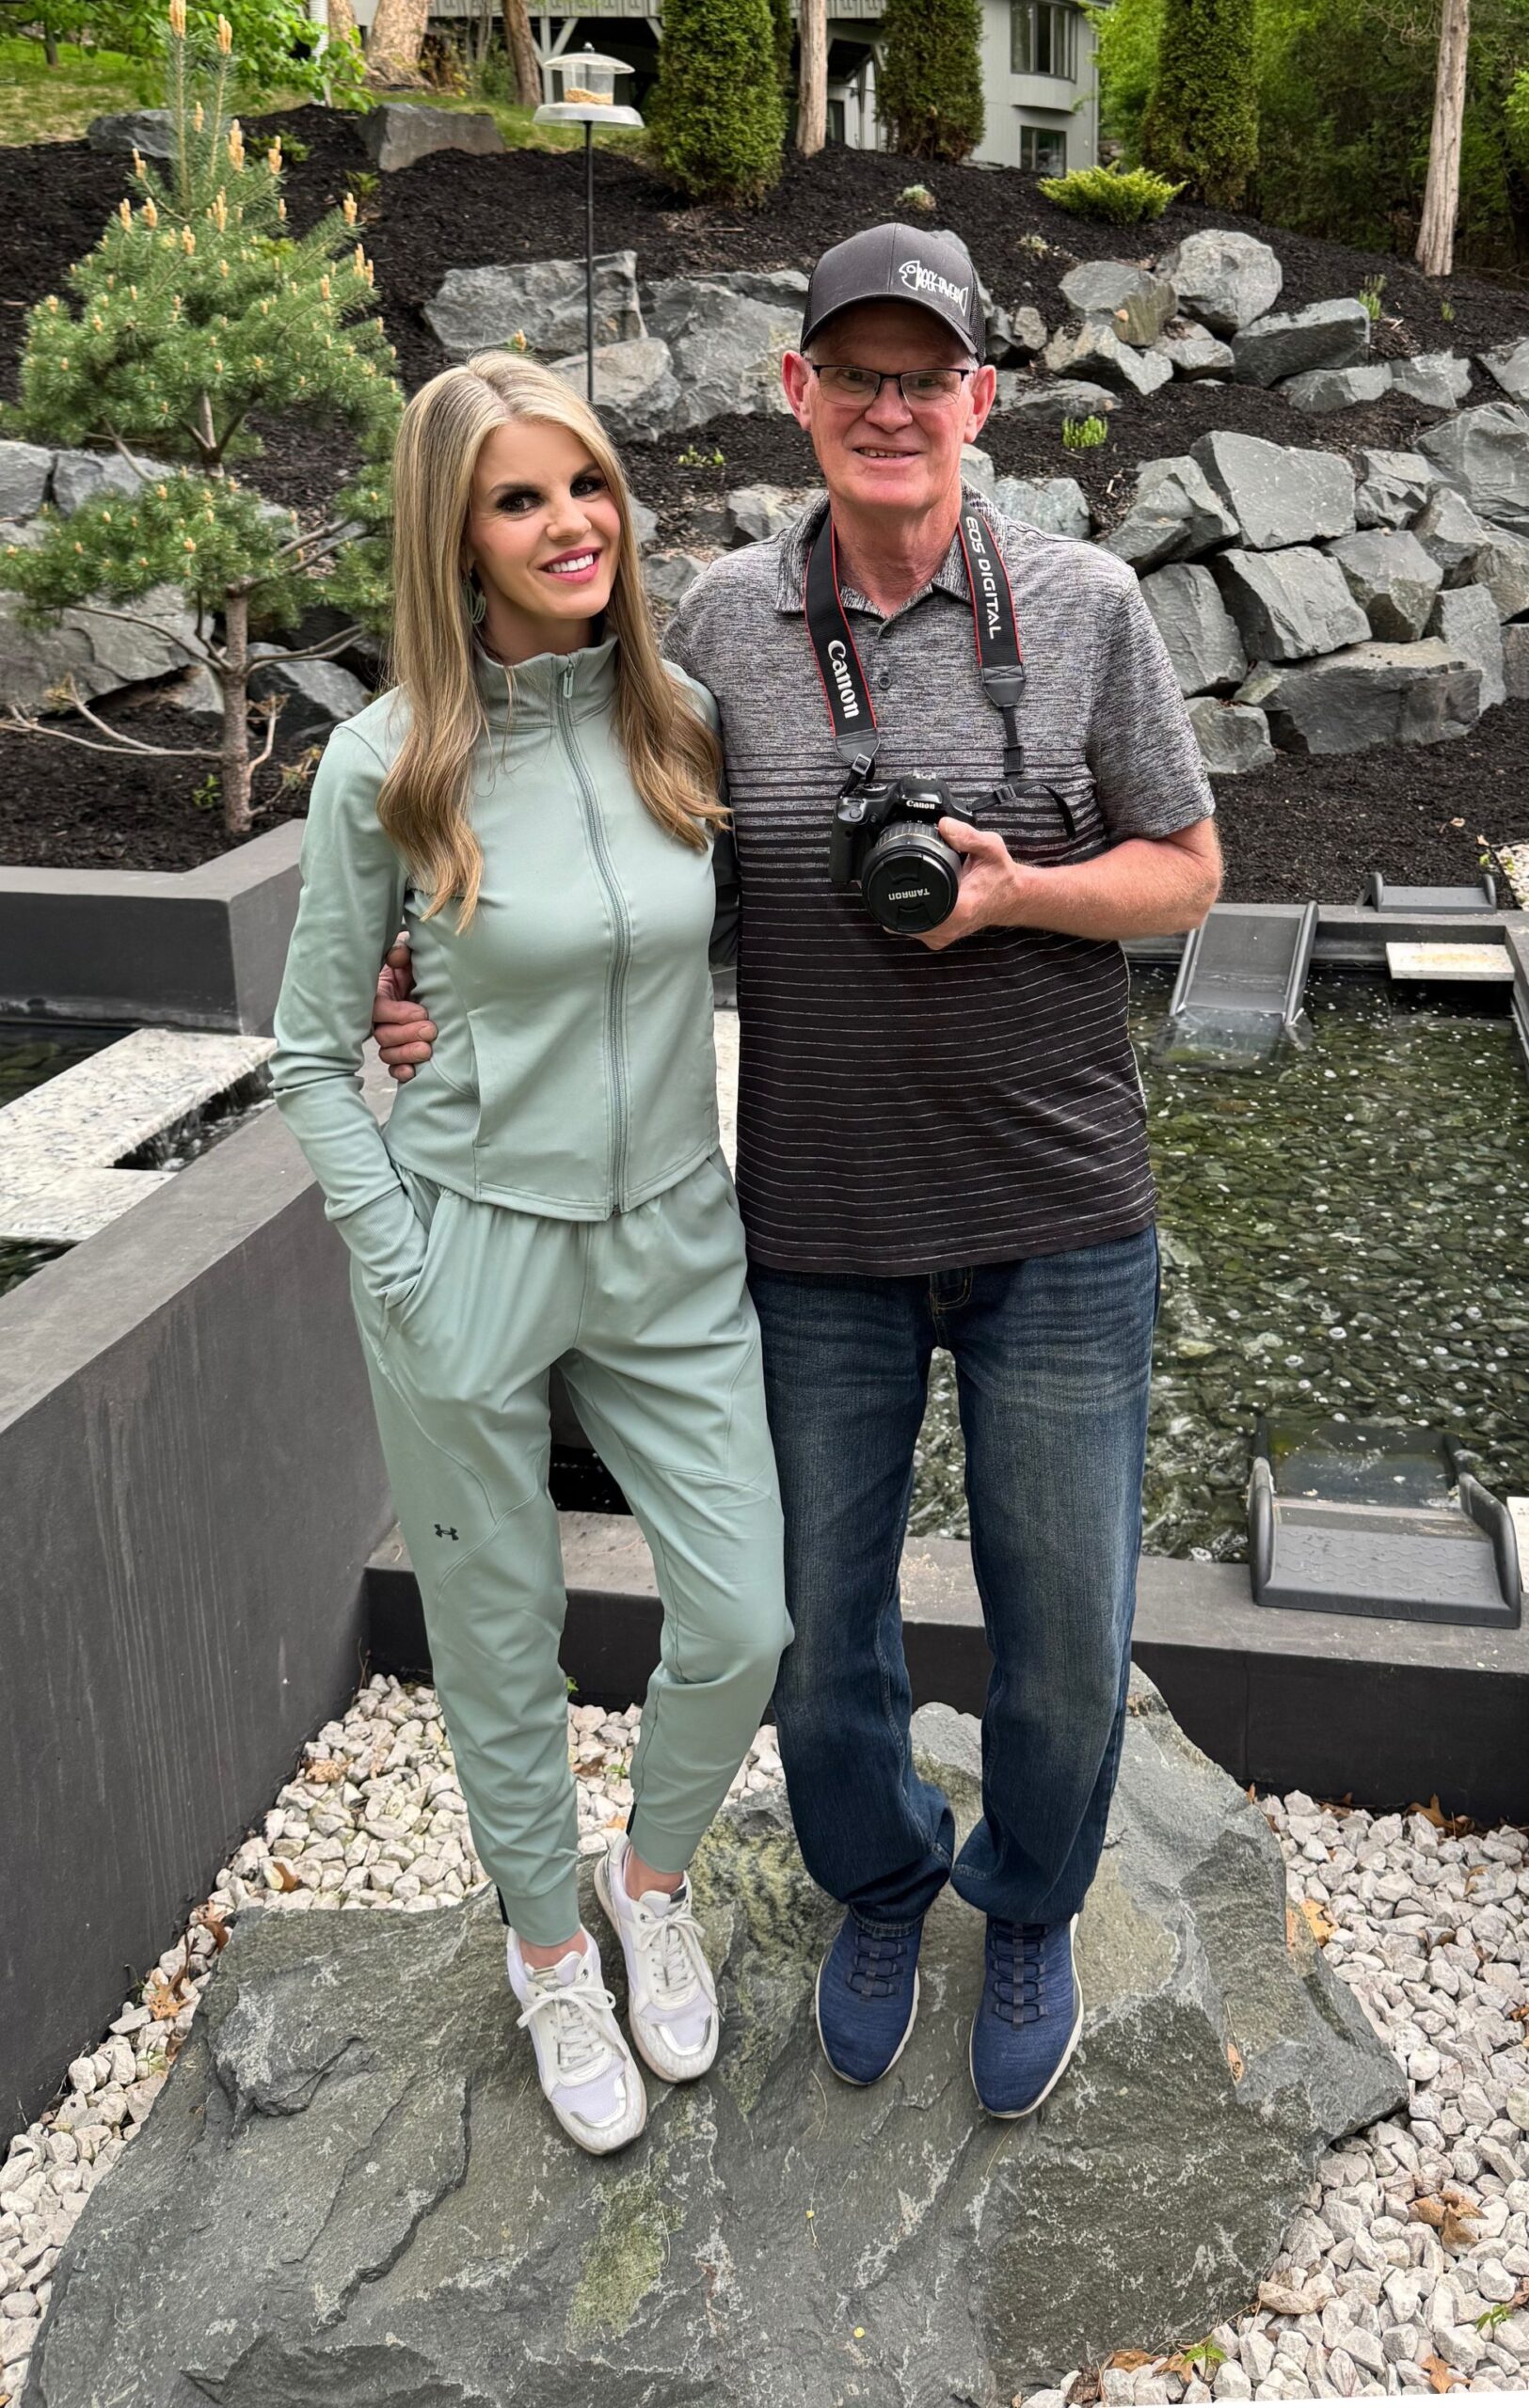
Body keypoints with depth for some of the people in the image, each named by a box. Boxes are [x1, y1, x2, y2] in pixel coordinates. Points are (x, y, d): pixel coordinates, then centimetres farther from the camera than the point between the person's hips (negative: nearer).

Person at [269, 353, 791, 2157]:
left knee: (746, 1625, 5)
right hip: (473, 1253, -3)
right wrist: (402, 1273, -10)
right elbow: (312, 1053, -4)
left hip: (675, 1247, 3)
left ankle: (654, 1871, 38)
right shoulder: (387, 764, -11)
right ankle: (547, 1941, 40)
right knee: (501, 1643, 13)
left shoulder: (686, 725, -1)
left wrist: (760, 1195, 7)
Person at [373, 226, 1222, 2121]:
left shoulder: (1084, 607, -5)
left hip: (1057, 1217, -1)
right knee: (816, 1616, 15)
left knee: (1062, 1627, 12)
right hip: (821, 1225, 1)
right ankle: (877, 1880, 46)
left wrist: (1013, 890, -18)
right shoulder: (725, 617, -2)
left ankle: (1029, 1910, 43)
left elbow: (1185, 874, 2)